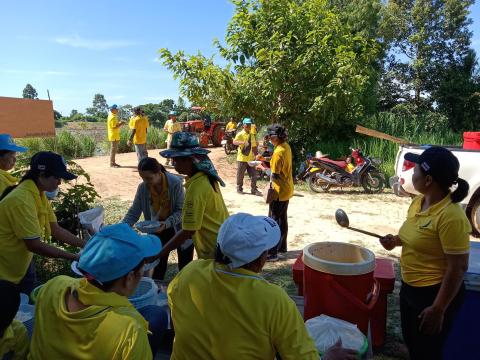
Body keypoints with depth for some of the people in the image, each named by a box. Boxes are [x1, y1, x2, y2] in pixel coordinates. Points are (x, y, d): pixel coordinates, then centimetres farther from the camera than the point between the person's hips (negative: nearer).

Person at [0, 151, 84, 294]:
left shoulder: (39, 194, -1)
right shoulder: (22, 200, -30)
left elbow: (56, 230, 1)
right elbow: (34, 245, -28)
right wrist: (75, 257, -25)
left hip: (23, 263, 8)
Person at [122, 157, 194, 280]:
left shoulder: (175, 183, -28)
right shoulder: (143, 188, -16)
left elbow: (181, 210, -23)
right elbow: (133, 213, -10)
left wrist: (167, 223, -37)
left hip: (180, 228, -3)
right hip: (159, 230, 3)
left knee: (185, 267, 10)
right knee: (159, 264, 8)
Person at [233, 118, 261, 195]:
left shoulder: (252, 135, 9)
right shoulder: (240, 134, -9)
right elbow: (234, 142, -27)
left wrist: (256, 156, 10)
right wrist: (243, 142, -42)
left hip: (250, 158, 5)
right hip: (242, 158, -5)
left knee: (253, 174, 5)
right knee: (240, 175, 6)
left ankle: (254, 189, 15)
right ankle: (239, 189, 22)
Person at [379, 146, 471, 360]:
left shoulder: (451, 216, -27)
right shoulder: (418, 202, -1)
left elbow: (458, 267, -23)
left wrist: (438, 309, -20)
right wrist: (396, 240, -4)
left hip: (435, 293, -8)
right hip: (410, 287, 8)